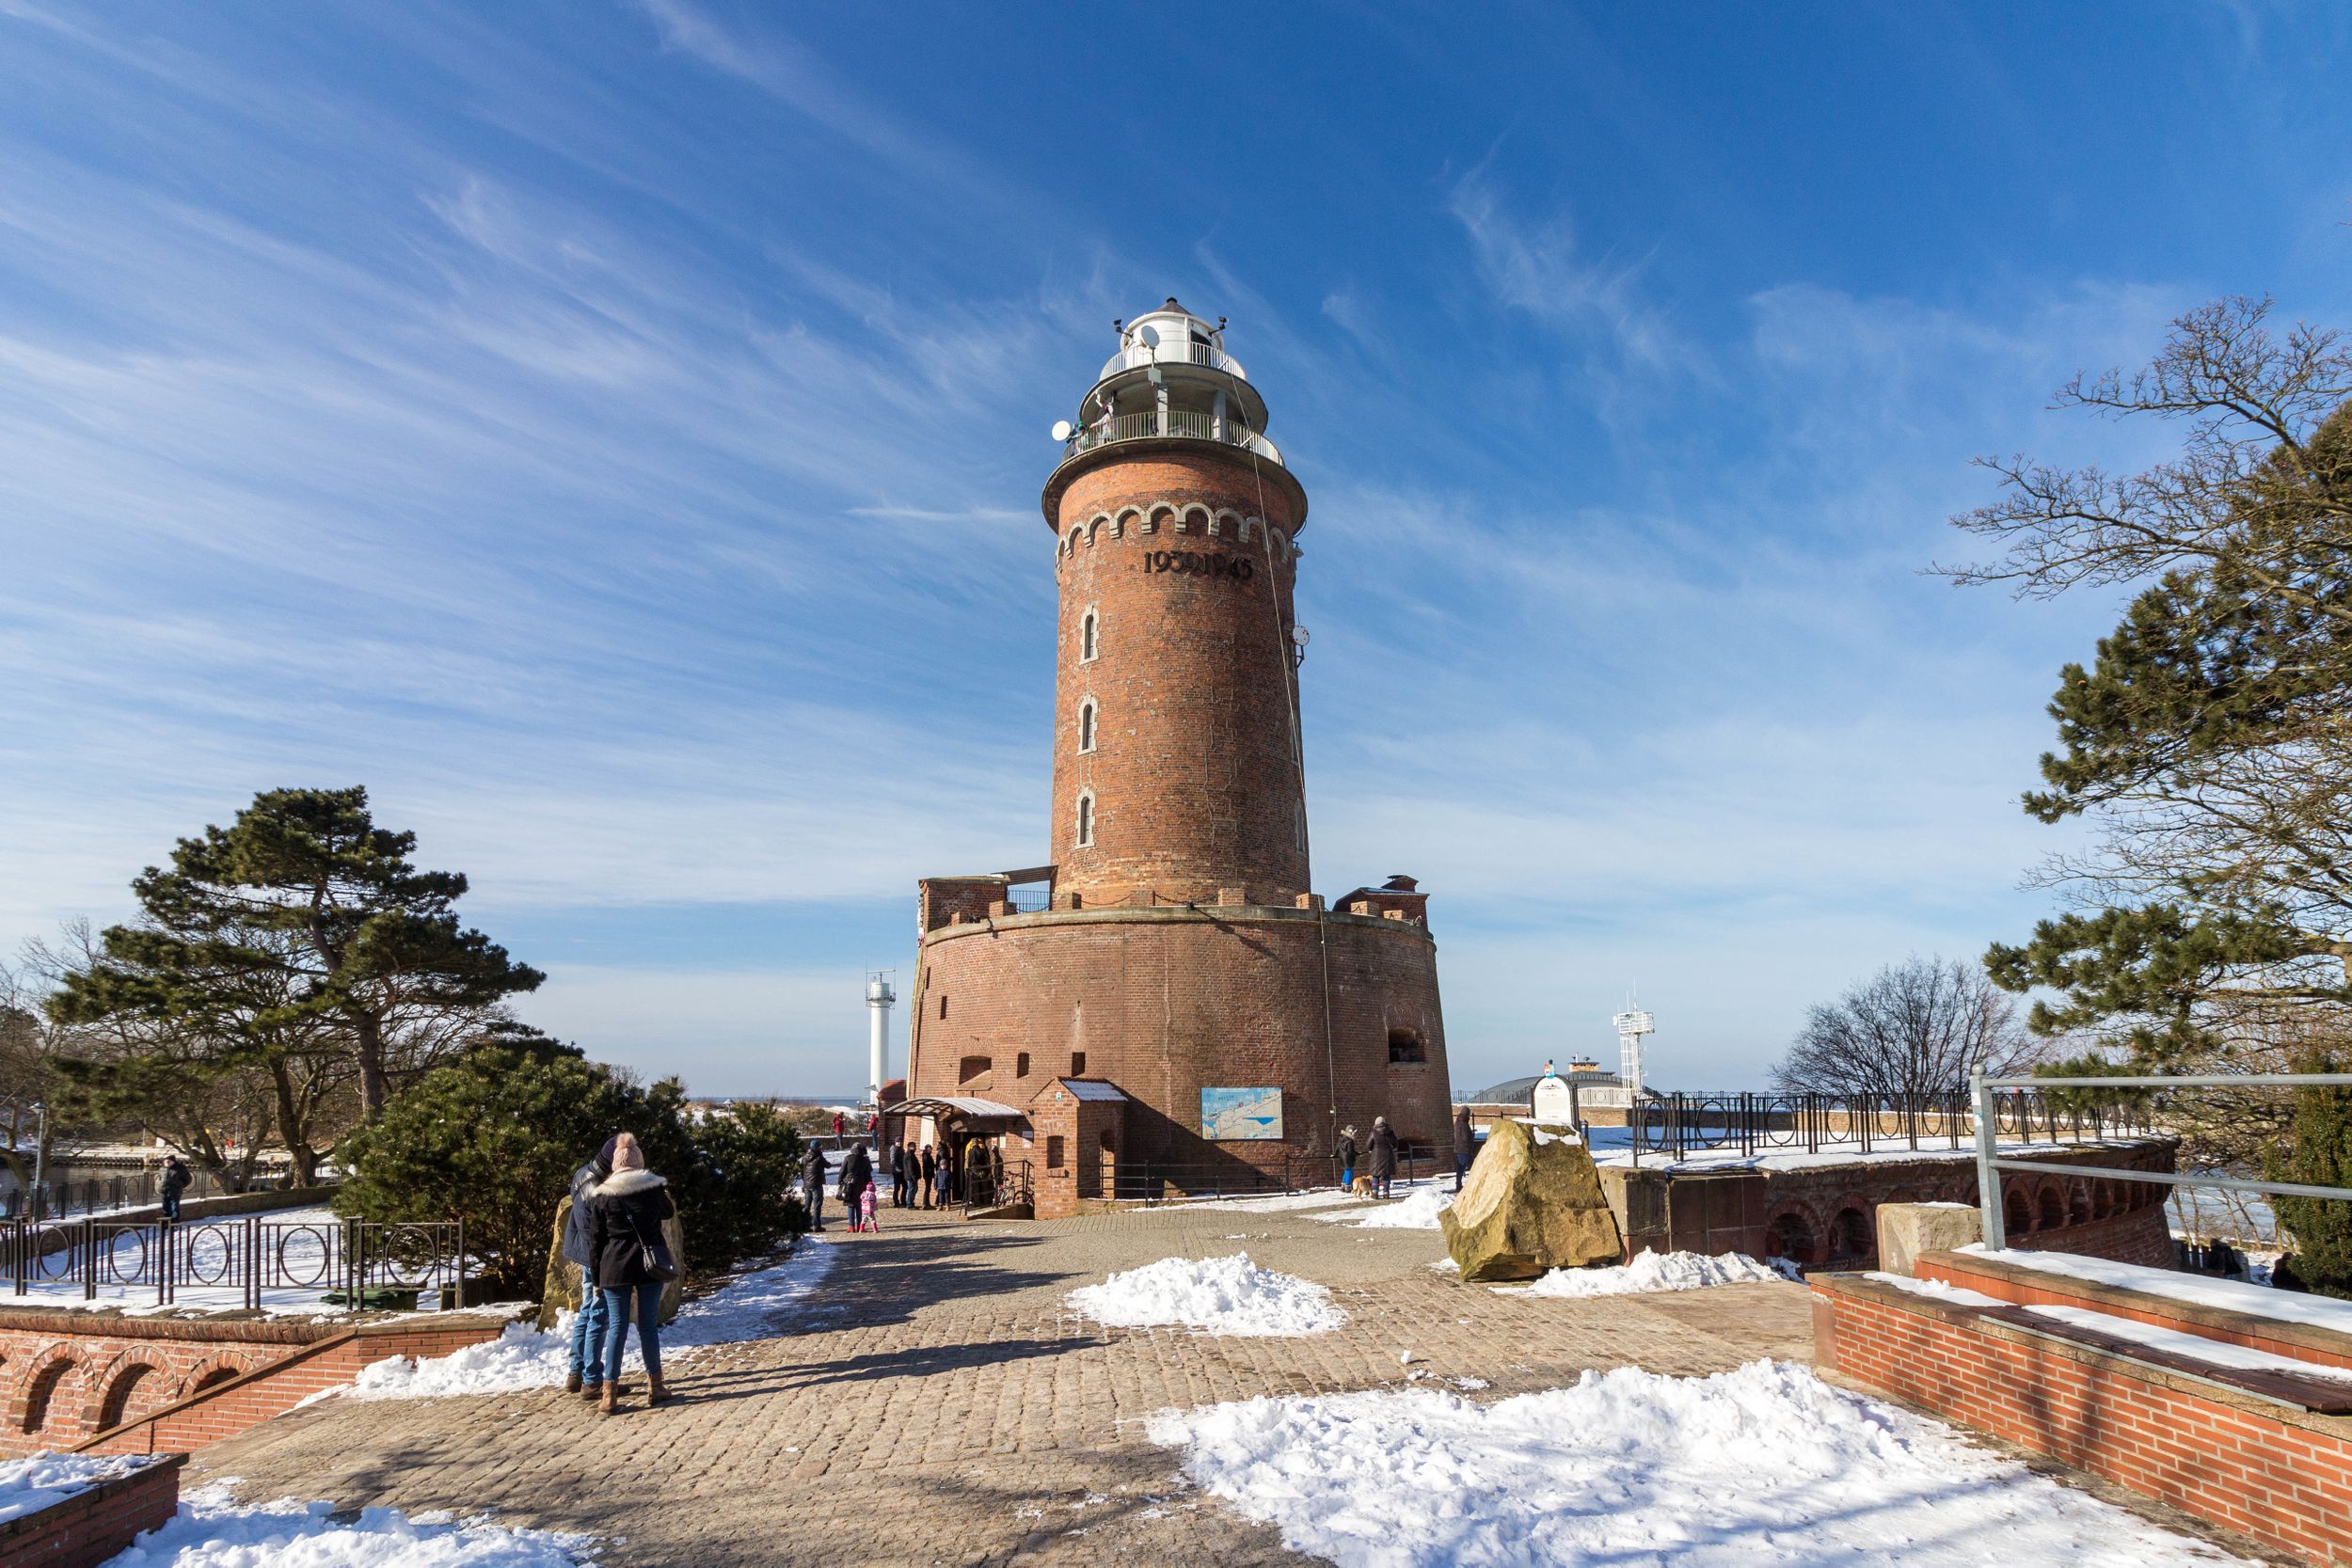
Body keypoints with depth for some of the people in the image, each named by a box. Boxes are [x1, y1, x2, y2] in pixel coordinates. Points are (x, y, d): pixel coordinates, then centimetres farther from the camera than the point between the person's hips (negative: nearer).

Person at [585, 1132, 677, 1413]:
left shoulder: (601, 1195, -3)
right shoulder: (655, 1187, -1)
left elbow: (595, 1239, 2)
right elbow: (668, 1212, 19)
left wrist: (596, 1274, 11)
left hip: (615, 1267, 0)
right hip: (649, 1264, 1)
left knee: (616, 1326, 5)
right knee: (648, 1325, 9)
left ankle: (610, 1392, 3)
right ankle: (655, 1386, 16)